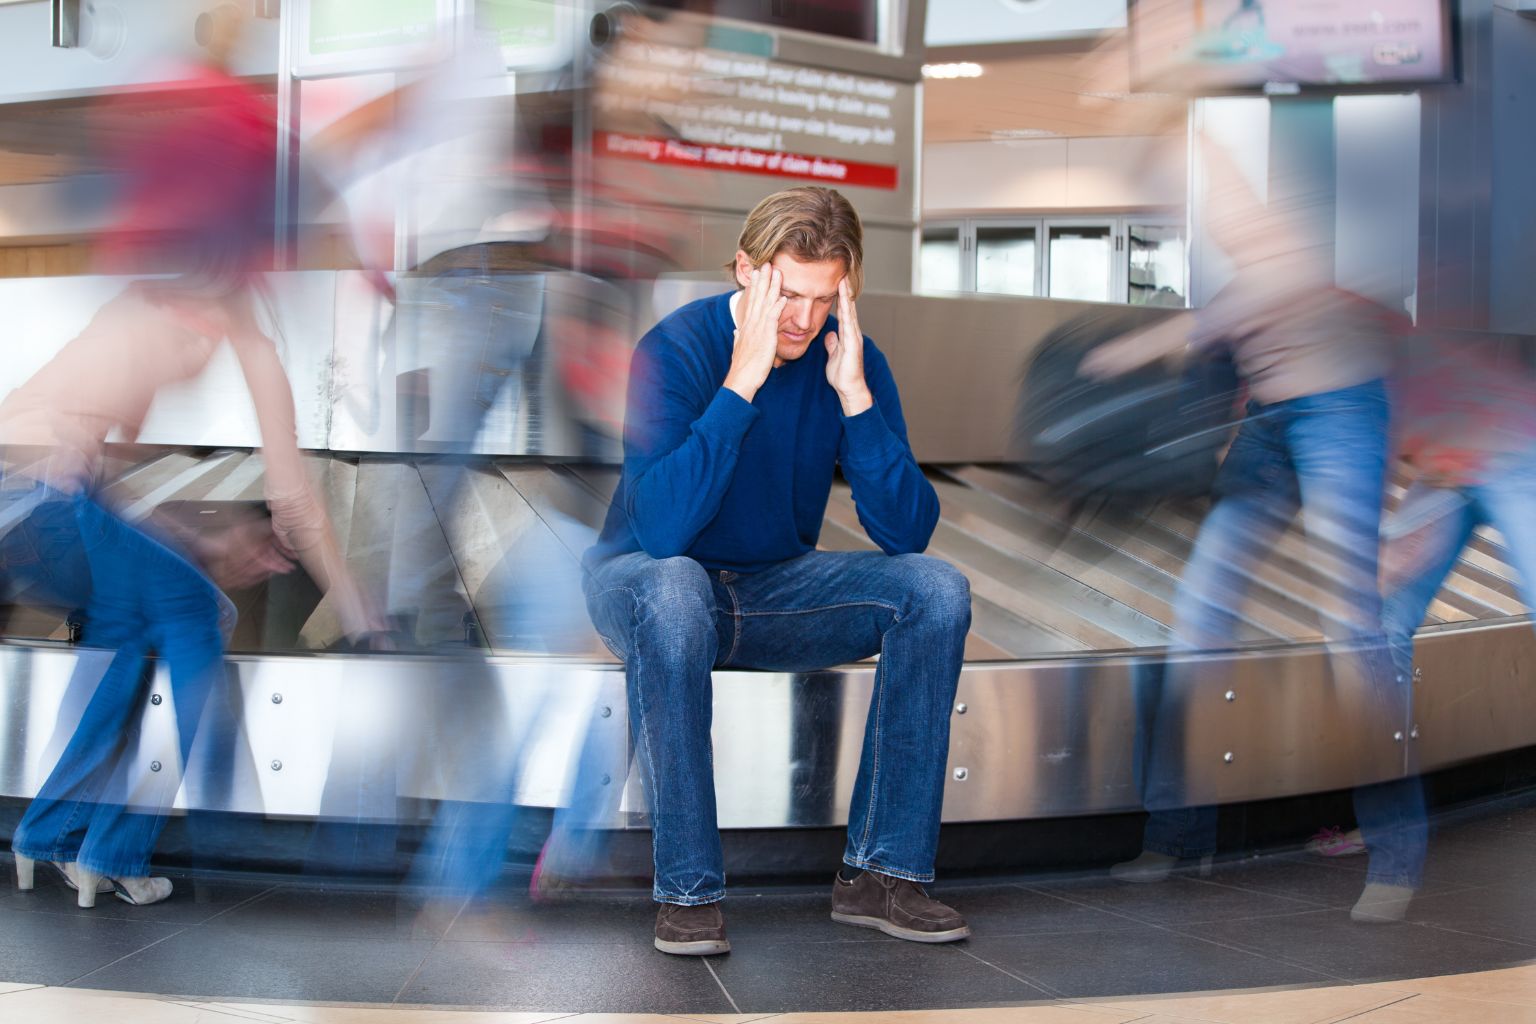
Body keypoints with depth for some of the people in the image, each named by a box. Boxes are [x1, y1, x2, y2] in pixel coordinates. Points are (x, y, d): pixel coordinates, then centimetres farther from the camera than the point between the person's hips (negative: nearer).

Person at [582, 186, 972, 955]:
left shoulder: (852, 360, -8)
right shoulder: (675, 349, -19)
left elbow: (908, 533, -17)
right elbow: (662, 529, -34)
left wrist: (854, 393, -26)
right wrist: (742, 380, -35)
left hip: (775, 588, 4)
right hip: (642, 580, -4)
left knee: (937, 590, -18)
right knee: (675, 589, -40)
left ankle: (881, 870, -13)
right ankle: (687, 889, -29)